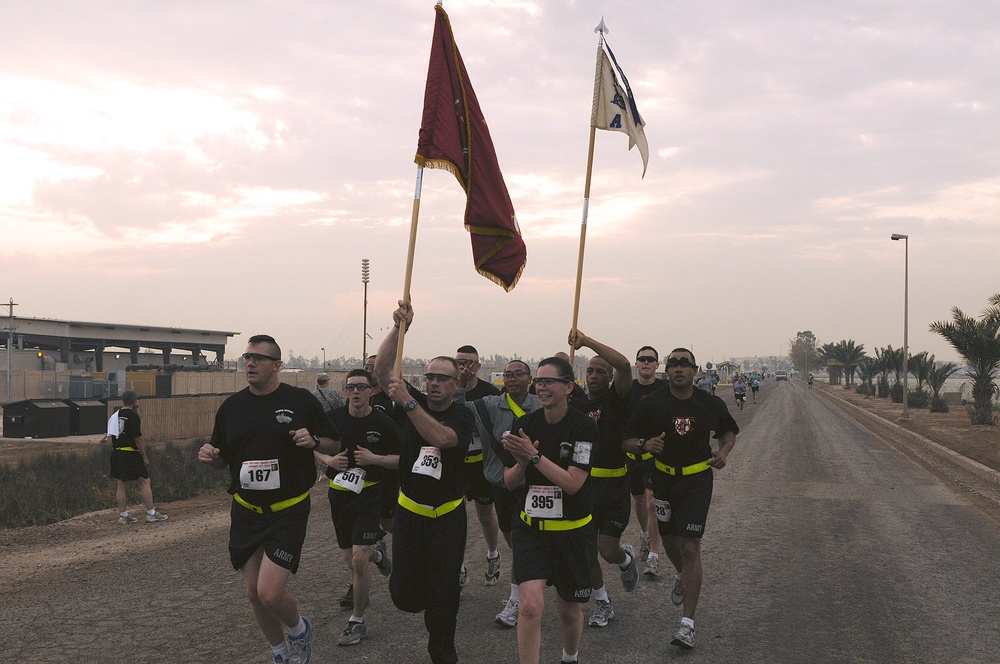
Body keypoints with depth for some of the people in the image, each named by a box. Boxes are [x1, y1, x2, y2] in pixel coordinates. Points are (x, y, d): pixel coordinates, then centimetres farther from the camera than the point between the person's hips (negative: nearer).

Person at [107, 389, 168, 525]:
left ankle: (123, 515, 15)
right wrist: (144, 457, -10)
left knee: (122, 484, 12)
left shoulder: (114, 416, 11)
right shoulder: (133, 416, -13)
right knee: (145, 482, -1)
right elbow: (138, 438, -16)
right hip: (131, 454, -8)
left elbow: (110, 437, 14)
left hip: (117, 453, 8)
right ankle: (151, 513, -1)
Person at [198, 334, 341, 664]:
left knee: (270, 593, -15)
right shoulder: (231, 406, 5)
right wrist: (209, 456, -9)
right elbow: (222, 460, 14)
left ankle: (299, 629, 18)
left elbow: (335, 444, 3)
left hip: (288, 511, -4)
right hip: (245, 511, 4)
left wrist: (313, 441, -17)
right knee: (254, 593, 10)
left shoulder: (301, 400, -5)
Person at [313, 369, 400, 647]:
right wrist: (328, 460, -10)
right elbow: (314, 447, 10)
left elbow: (401, 458, -2)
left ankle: (357, 622, 4)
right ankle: (377, 552, 50)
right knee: (349, 559, 13)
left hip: (368, 494, -4)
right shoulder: (333, 418, -3)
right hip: (338, 494, 4)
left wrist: (374, 459, -17)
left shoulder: (384, 423, -8)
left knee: (358, 560, -12)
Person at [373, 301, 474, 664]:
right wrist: (399, 327, -23)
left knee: (443, 593, 1)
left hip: (447, 515, -2)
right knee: (403, 593, 3)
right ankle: (423, 597, 40)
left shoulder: (463, 415, -8)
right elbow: (382, 368, -12)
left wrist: (408, 403, -35)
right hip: (409, 511, 3)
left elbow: (441, 437, -31)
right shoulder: (414, 402, 0)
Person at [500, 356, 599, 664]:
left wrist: (534, 456, -26)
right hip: (530, 526, 2)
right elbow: (509, 482, 1)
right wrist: (521, 462, -19)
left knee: (568, 608, 15)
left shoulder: (584, 427, -13)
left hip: (572, 531, -1)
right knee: (531, 605, -16)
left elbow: (573, 483, -22)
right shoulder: (524, 425, -3)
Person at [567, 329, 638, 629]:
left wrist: (587, 341, -24)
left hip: (613, 487, -4)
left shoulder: (616, 400, -6)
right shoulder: (575, 405, 8)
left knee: (608, 551, -6)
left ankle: (627, 558, 32)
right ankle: (603, 604, 26)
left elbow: (623, 364, -23)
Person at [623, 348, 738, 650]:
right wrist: (644, 443, -24)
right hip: (663, 479, 2)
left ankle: (688, 624, -6)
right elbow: (627, 439, -3)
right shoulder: (651, 404, -8)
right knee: (670, 540, 17)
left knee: (690, 547, -9)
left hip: (697, 480, -2)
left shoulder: (710, 404, -5)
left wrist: (724, 451, -5)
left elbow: (730, 430, 15)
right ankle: (681, 576, 54)